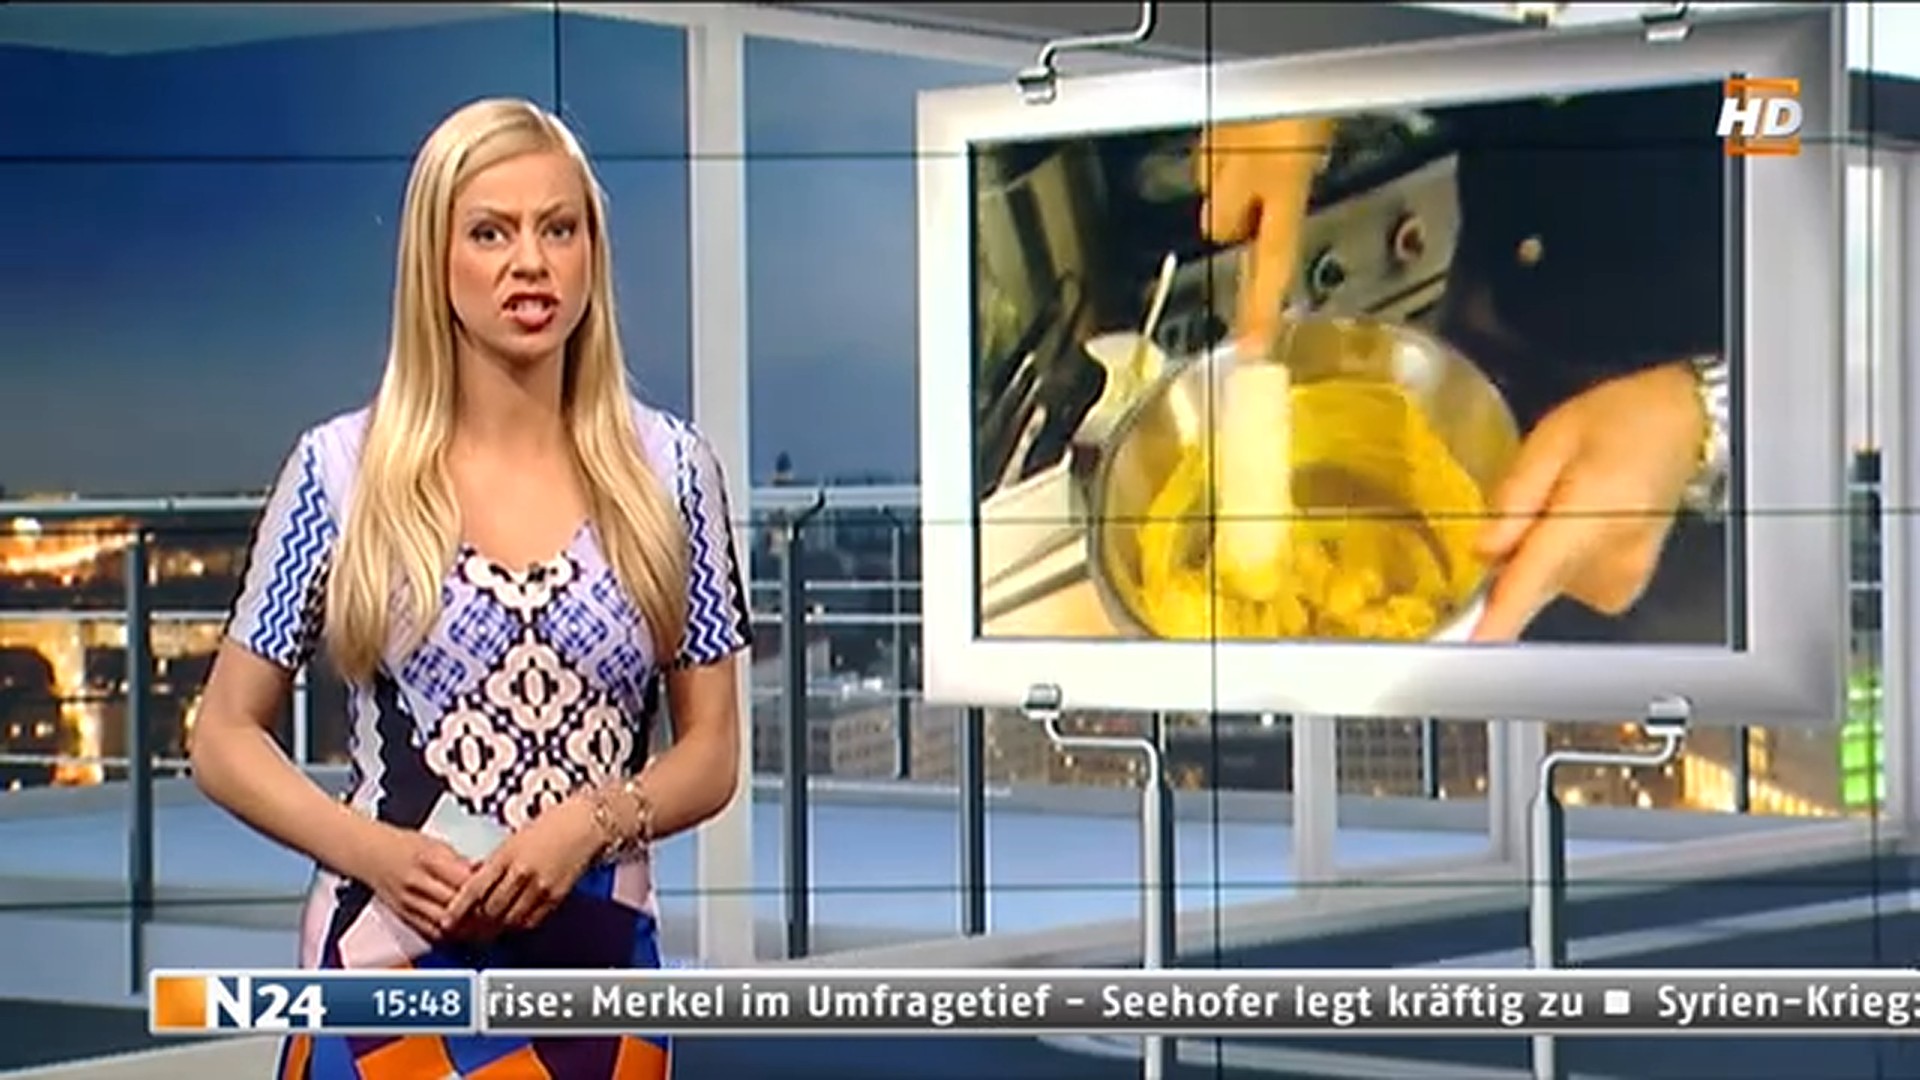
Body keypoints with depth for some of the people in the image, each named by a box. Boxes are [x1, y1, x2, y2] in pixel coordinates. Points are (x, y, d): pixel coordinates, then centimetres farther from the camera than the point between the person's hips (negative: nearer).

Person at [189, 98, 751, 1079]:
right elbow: (225, 737, 2)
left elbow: (711, 751, 5)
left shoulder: (666, 471, 1)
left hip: (598, 967, 1)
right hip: (391, 966, -1)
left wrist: (590, 821, -14)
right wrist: (374, 852, -14)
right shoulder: (343, 470, -2)